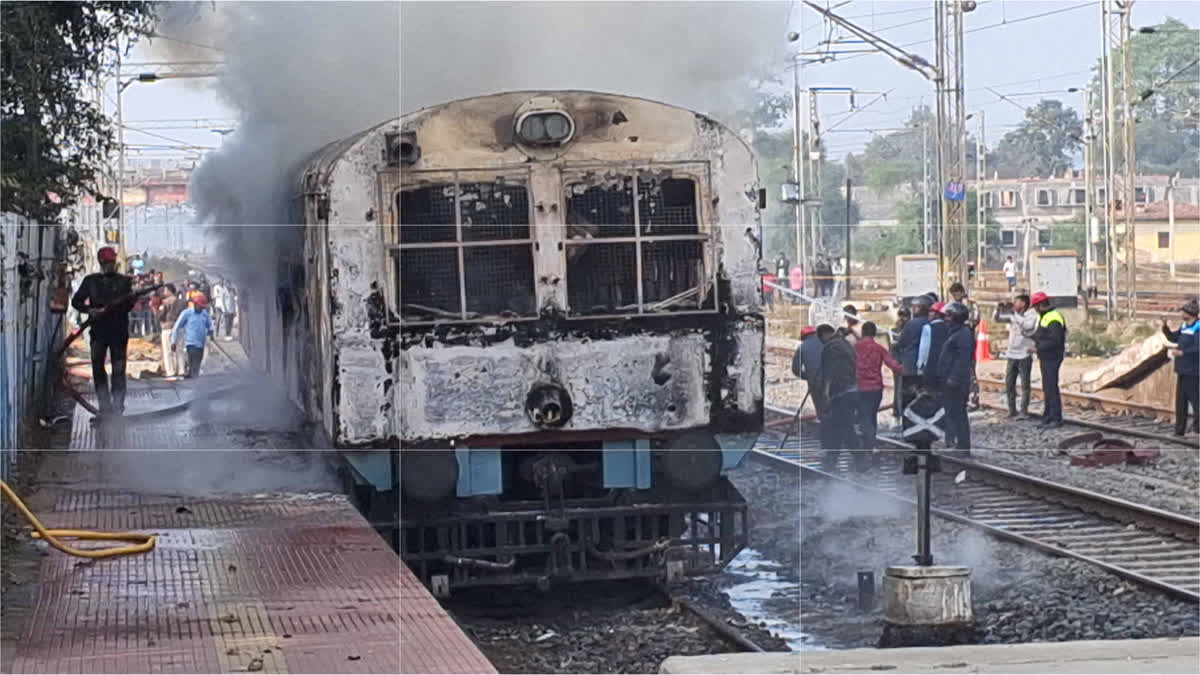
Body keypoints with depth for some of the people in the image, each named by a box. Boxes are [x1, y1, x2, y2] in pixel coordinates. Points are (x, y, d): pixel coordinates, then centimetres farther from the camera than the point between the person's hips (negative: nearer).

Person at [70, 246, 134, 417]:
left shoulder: (124, 281, 8)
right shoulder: (91, 281, 12)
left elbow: (128, 306, -1)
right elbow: (76, 301, 12)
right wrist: (90, 310, -5)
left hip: (119, 331, -2)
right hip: (98, 331, 2)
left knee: (118, 370, -3)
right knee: (98, 368, -1)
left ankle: (118, 405, 0)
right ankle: (105, 407, 4)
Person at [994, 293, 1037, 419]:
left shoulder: (1031, 317, -7)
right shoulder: (1012, 316, 9)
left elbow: (1028, 326, -27)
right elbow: (996, 318, 8)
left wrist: (1015, 315, -22)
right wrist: (998, 309, -10)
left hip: (1024, 355, -6)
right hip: (1011, 355, 6)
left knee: (1025, 385, -2)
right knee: (1009, 384, 8)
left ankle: (1023, 411, 1)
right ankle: (1012, 410, 17)